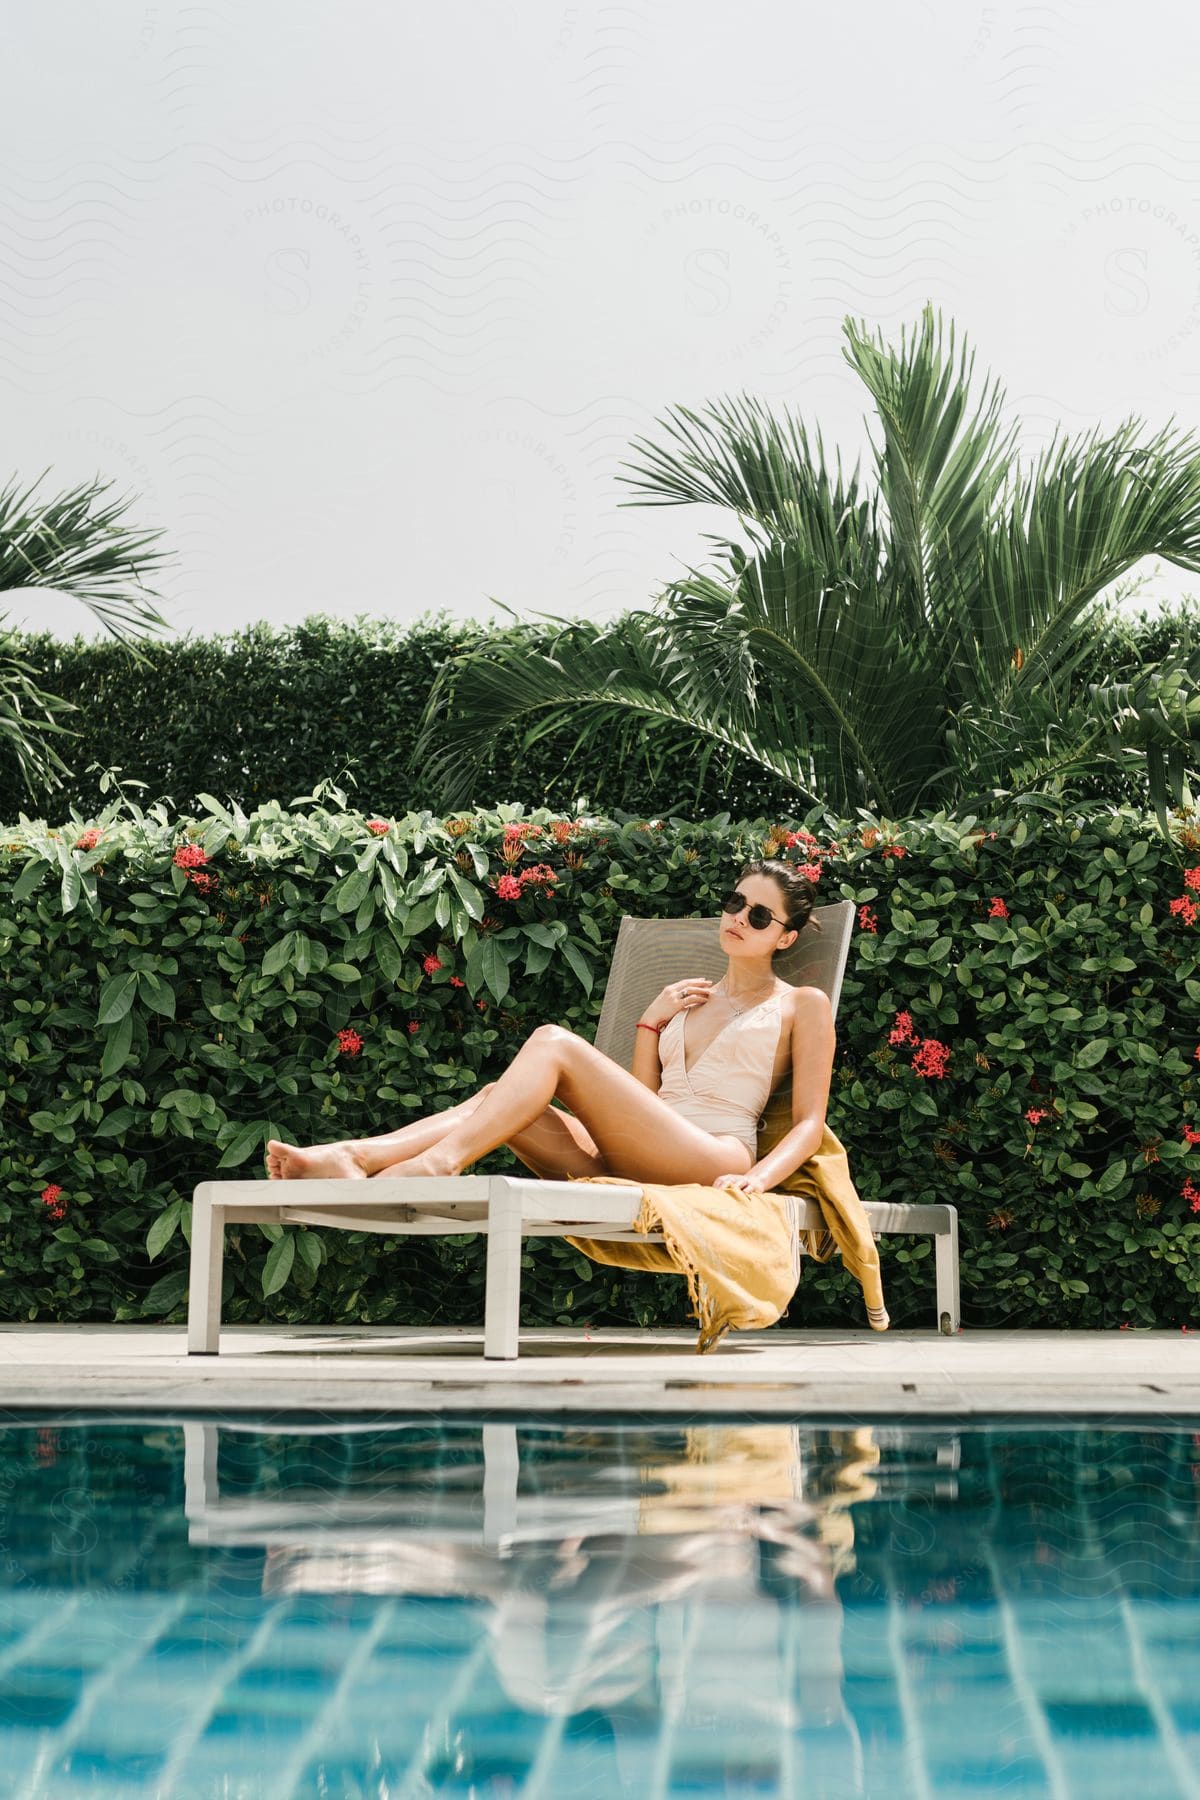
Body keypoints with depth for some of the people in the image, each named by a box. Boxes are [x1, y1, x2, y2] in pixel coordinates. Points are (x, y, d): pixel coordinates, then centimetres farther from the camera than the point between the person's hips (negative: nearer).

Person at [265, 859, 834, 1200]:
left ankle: (436, 1162, -42)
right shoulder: (688, 1000, 33)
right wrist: (651, 1022, 12)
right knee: (498, 1097, -17)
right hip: (632, 1167, 6)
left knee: (554, 1043, -22)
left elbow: (809, 1123, 4)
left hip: (715, 1158, -6)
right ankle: (352, 1156, -38)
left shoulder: (803, 1005, 16)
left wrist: (758, 1179, -15)